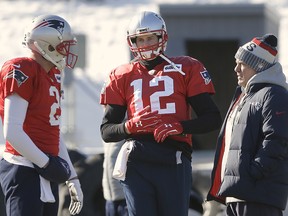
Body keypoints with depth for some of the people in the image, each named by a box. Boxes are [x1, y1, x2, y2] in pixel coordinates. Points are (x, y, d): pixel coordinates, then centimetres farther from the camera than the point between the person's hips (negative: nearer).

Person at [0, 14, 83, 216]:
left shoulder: (53, 76, 16)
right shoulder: (22, 72, -12)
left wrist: (72, 179, 19)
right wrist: (46, 163, -14)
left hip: (46, 176, 9)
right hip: (26, 171, -9)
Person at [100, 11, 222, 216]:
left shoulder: (186, 69, 8)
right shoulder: (122, 77, 14)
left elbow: (212, 119, 5)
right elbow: (106, 131, 13)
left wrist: (180, 127, -13)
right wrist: (130, 126, -9)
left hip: (174, 163, -1)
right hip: (137, 164, 1)